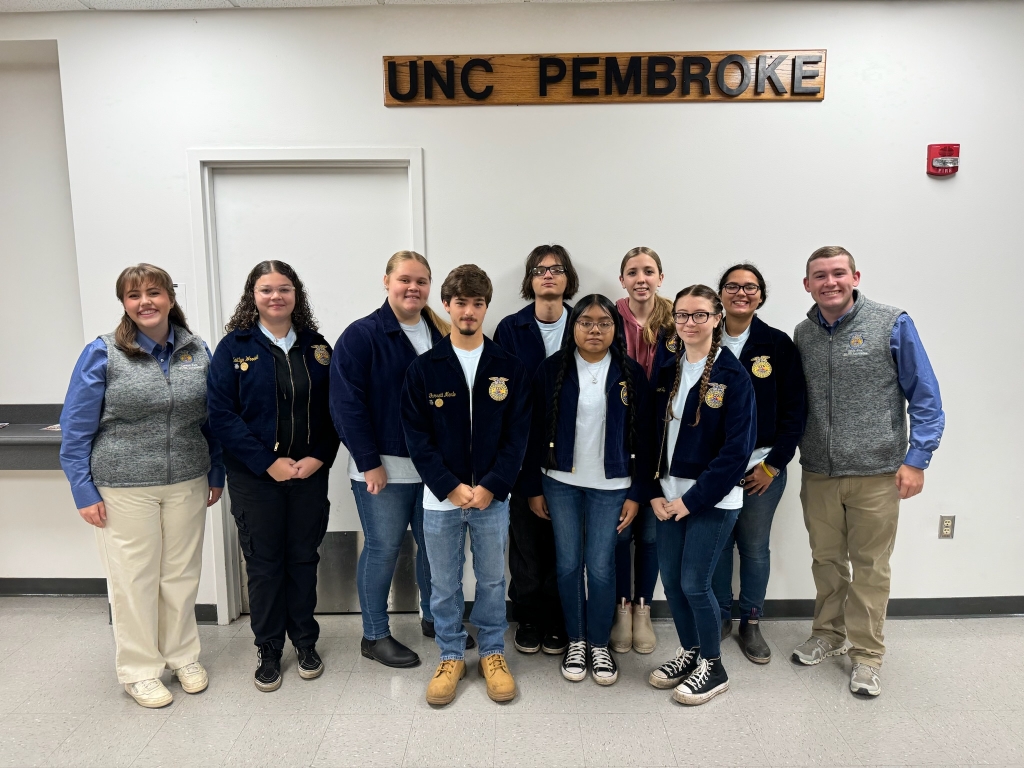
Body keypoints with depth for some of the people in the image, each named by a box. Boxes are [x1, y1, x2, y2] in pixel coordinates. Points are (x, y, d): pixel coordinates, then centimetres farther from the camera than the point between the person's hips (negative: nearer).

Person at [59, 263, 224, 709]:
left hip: (187, 484, 3)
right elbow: (75, 428, -5)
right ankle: (139, 671, 27)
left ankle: (182, 656, 33)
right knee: (134, 579, 7)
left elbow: (212, 419, 8)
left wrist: (216, 475, 8)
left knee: (182, 574, 13)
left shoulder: (197, 351, 2)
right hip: (125, 488, -3)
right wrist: (84, 492, -8)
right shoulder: (102, 354, -7)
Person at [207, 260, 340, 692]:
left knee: (304, 558, 12)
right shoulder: (234, 348, -3)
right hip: (255, 478, -2)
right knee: (263, 563, 8)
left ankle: (305, 641, 30)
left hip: (310, 474, 2)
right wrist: (269, 463, -15)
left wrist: (319, 457, -9)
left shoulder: (317, 347, 5)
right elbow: (221, 414, -9)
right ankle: (268, 650, 25)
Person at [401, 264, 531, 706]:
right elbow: (416, 435, -5)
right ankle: (451, 655, 32)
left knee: (492, 580, 14)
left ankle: (492, 653, 33)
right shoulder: (423, 368, -2)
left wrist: (492, 486, -12)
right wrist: (450, 487, -13)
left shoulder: (509, 367, -1)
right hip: (440, 497, 0)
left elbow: (518, 434, -3)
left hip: (492, 496, 0)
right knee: (444, 584, 13)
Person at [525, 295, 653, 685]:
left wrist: (637, 493, -2)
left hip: (611, 485, 0)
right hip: (560, 482, 1)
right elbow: (536, 432, 0)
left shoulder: (631, 374, -2)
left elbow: (642, 437, 0)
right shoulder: (551, 370, -3)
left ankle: (600, 645, 22)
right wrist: (534, 488, 0)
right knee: (568, 564, 9)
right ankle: (575, 641, 27)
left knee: (601, 567, 2)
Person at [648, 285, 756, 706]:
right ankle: (688, 651, 33)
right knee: (670, 579, 10)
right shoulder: (666, 372, 7)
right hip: (670, 494, 5)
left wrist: (694, 498, -14)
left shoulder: (733, 376, -9)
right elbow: (654, 434, 8)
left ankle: (712, 667, 22)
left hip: (712, 497, -5)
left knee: (694, 582, -1)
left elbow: (737, 448, -13)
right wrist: (654, 491, -1)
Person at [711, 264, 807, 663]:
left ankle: (751, 622, 27)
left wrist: (774, 464, -6)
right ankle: (720, 616, 28)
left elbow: (794, 409, -2)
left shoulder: (779, 344, -2)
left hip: (763, 466, 0)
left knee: (755, 547, 9)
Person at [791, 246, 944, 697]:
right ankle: (827, 635, 36)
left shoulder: (892, 325, -6)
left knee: (870, 567, 8)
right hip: (818, 473, 4)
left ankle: (866, 654, 24)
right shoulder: (803, 335, 5)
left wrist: (916, 459, -10)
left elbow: (925, 397, -5)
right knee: (826, 560, 16)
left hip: (875, 474, -3)